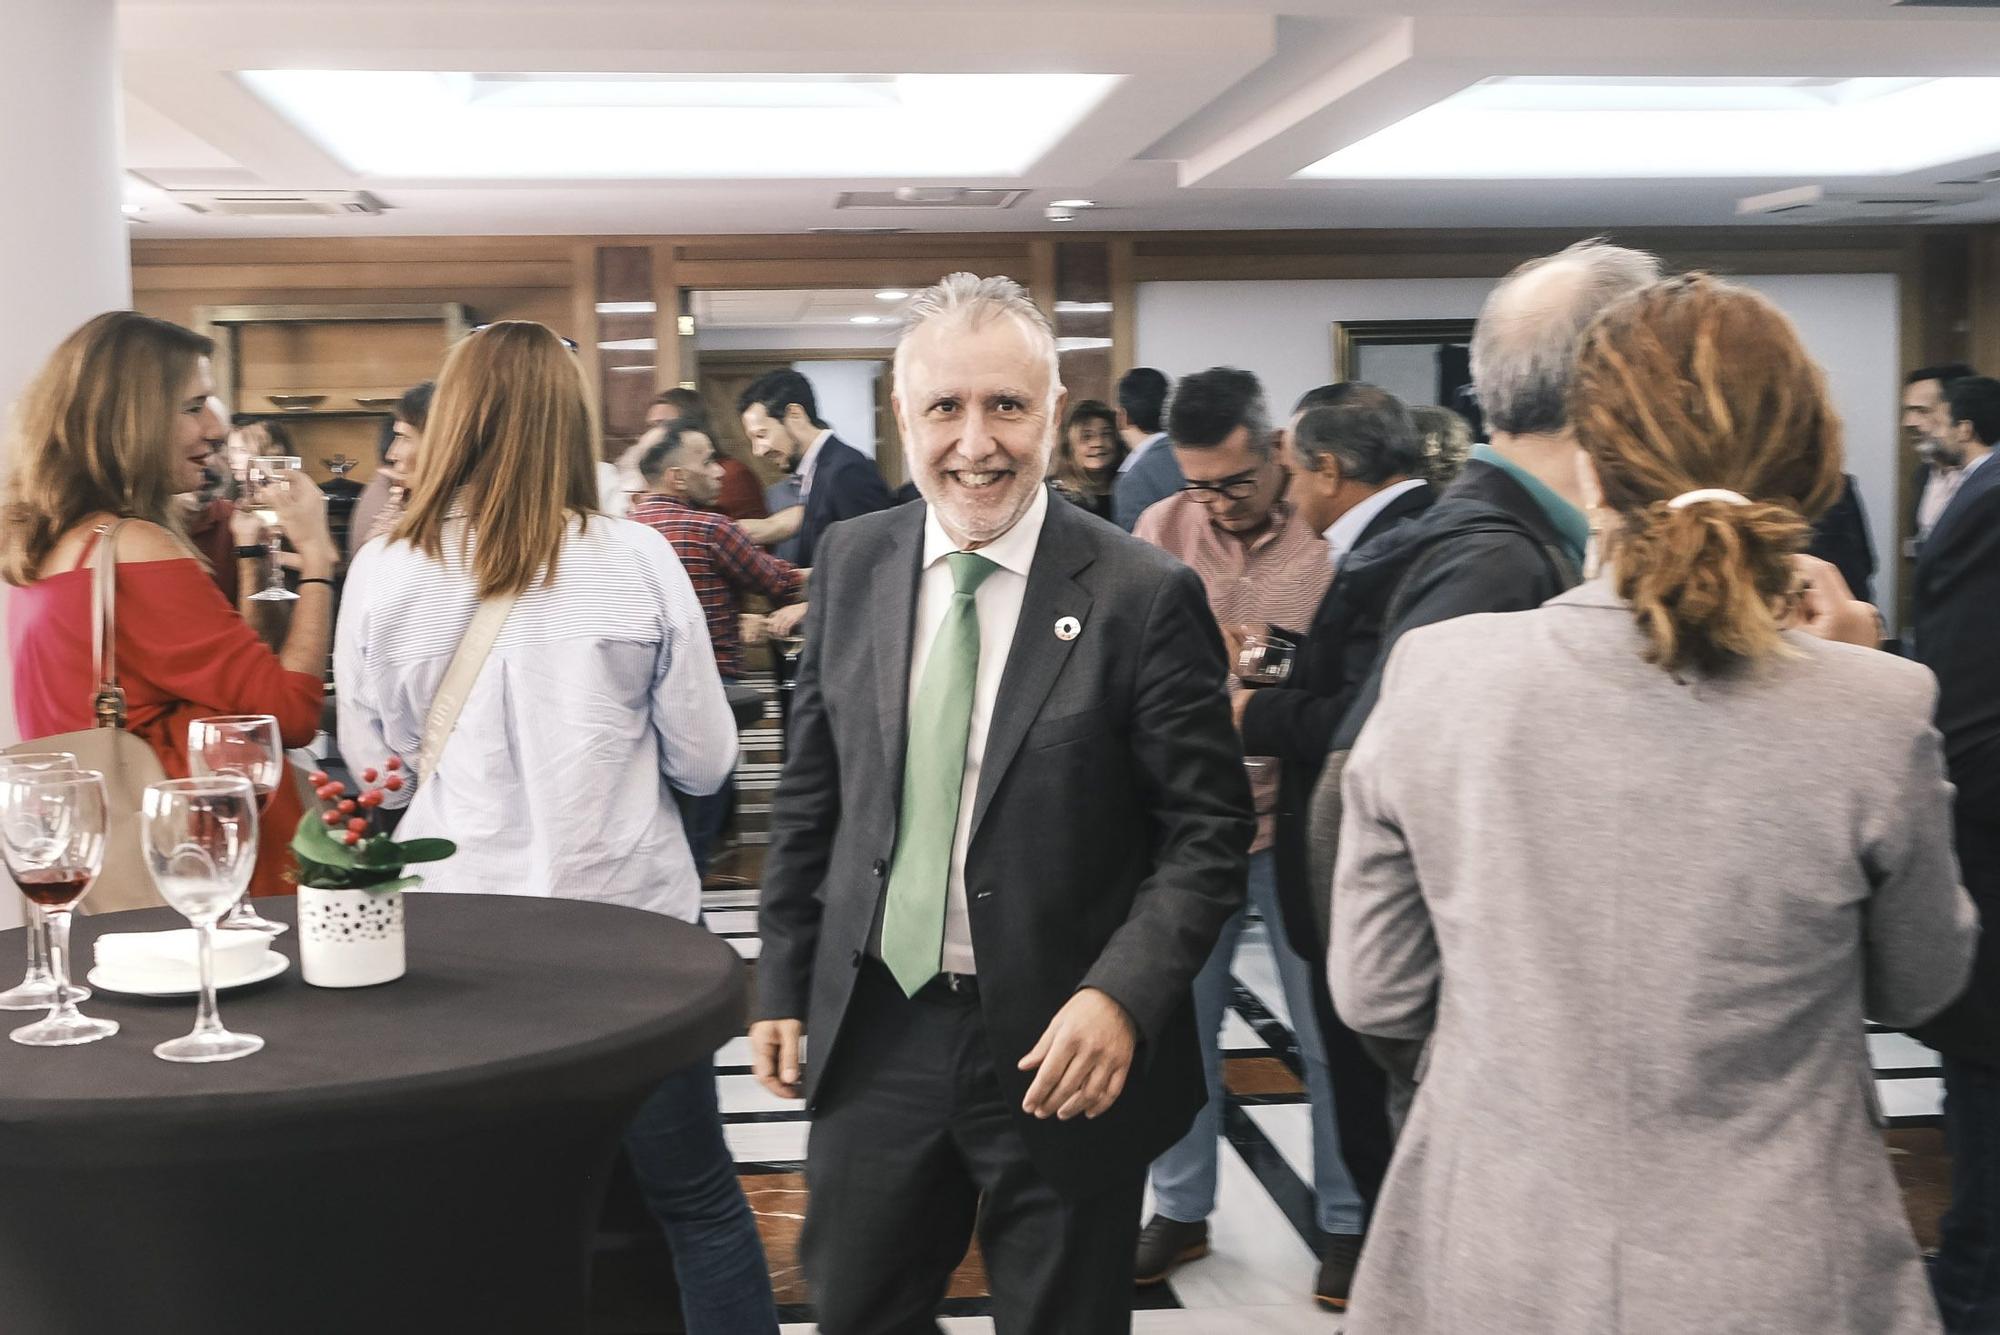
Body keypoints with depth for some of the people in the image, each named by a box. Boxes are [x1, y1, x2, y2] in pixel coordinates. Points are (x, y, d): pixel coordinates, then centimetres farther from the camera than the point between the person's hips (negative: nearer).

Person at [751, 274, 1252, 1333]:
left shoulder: (1143, 596, -12)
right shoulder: (852, 563, 1)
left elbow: (1207, 832, -10)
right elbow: (810, 795, 9)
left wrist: (1122, 997, -22)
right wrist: (783, 981, 8)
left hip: (1061, 1050, -3)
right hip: (875, 1034, 4)